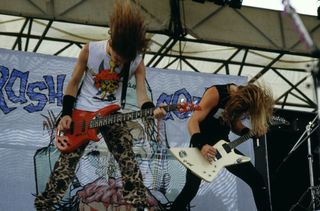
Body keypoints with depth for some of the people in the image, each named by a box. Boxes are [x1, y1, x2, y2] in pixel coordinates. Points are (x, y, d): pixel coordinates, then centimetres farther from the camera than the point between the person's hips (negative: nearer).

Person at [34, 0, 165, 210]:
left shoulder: (137, 61, -9)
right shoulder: (90, 50, -14)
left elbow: (142, 94, -12)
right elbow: (74, 83, -3)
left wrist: (152, 110, -35)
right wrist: (66, 114, -11)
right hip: (83, 113, -2)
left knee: (128, 162, -6)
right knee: (68, 160, -5)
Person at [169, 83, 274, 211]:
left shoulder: (241, 98, -2)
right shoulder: (215, 94, -23)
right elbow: (193, 121, -27)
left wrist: (254, 132, -8)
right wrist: (201, 145, -42)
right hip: (202, 146, -6)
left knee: (257, 181, 0)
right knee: (191, 189, -14)